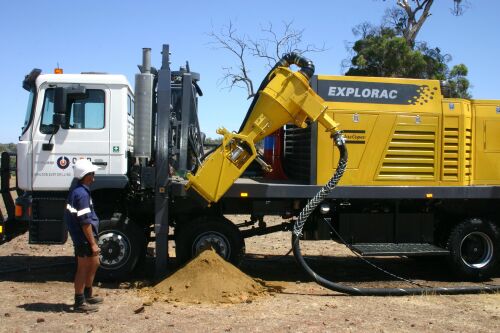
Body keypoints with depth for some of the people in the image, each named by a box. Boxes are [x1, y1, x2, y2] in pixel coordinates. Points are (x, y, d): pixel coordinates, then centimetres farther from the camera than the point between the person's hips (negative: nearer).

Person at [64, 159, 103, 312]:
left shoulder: (76, 188, 6)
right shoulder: (82, 193, -23)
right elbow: (85, 222, -24)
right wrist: (93, 243, -21)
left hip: (81, 236, 10)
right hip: (84, 237, -10)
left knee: (94, 263, 21)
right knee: (83, 268, 0)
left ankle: (87, 295, 33)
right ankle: (80, 303, 11)